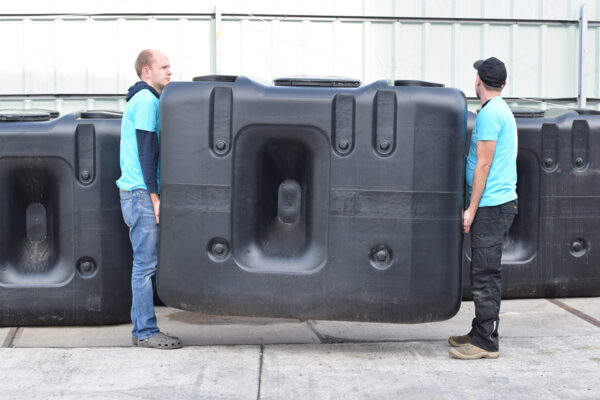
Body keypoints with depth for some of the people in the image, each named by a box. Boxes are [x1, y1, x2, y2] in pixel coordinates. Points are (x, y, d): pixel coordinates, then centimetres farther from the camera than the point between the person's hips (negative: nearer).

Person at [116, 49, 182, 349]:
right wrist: (154, 195, -18)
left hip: (137, 192, 10)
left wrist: (153, 193, 19)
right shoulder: (146, 100, -10)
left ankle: (142, 329, 15)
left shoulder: (142, 100, 21)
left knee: (144, 262, 10)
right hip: (141, 192, -10)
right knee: (146, 263, -8)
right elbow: (146, 150, -16)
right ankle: (145, 332, -4)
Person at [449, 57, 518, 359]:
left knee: (485, 275, -7)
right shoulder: (504, 111, 18)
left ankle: (485, 343, -3)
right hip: (502, 200, 10)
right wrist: (475, 206, 23)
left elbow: (483, 165, -17)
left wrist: (471, 209, -16)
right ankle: (481, 333, 22)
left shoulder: (489, 114, -14)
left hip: (491, 204, -10)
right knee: (485, 272, 15)